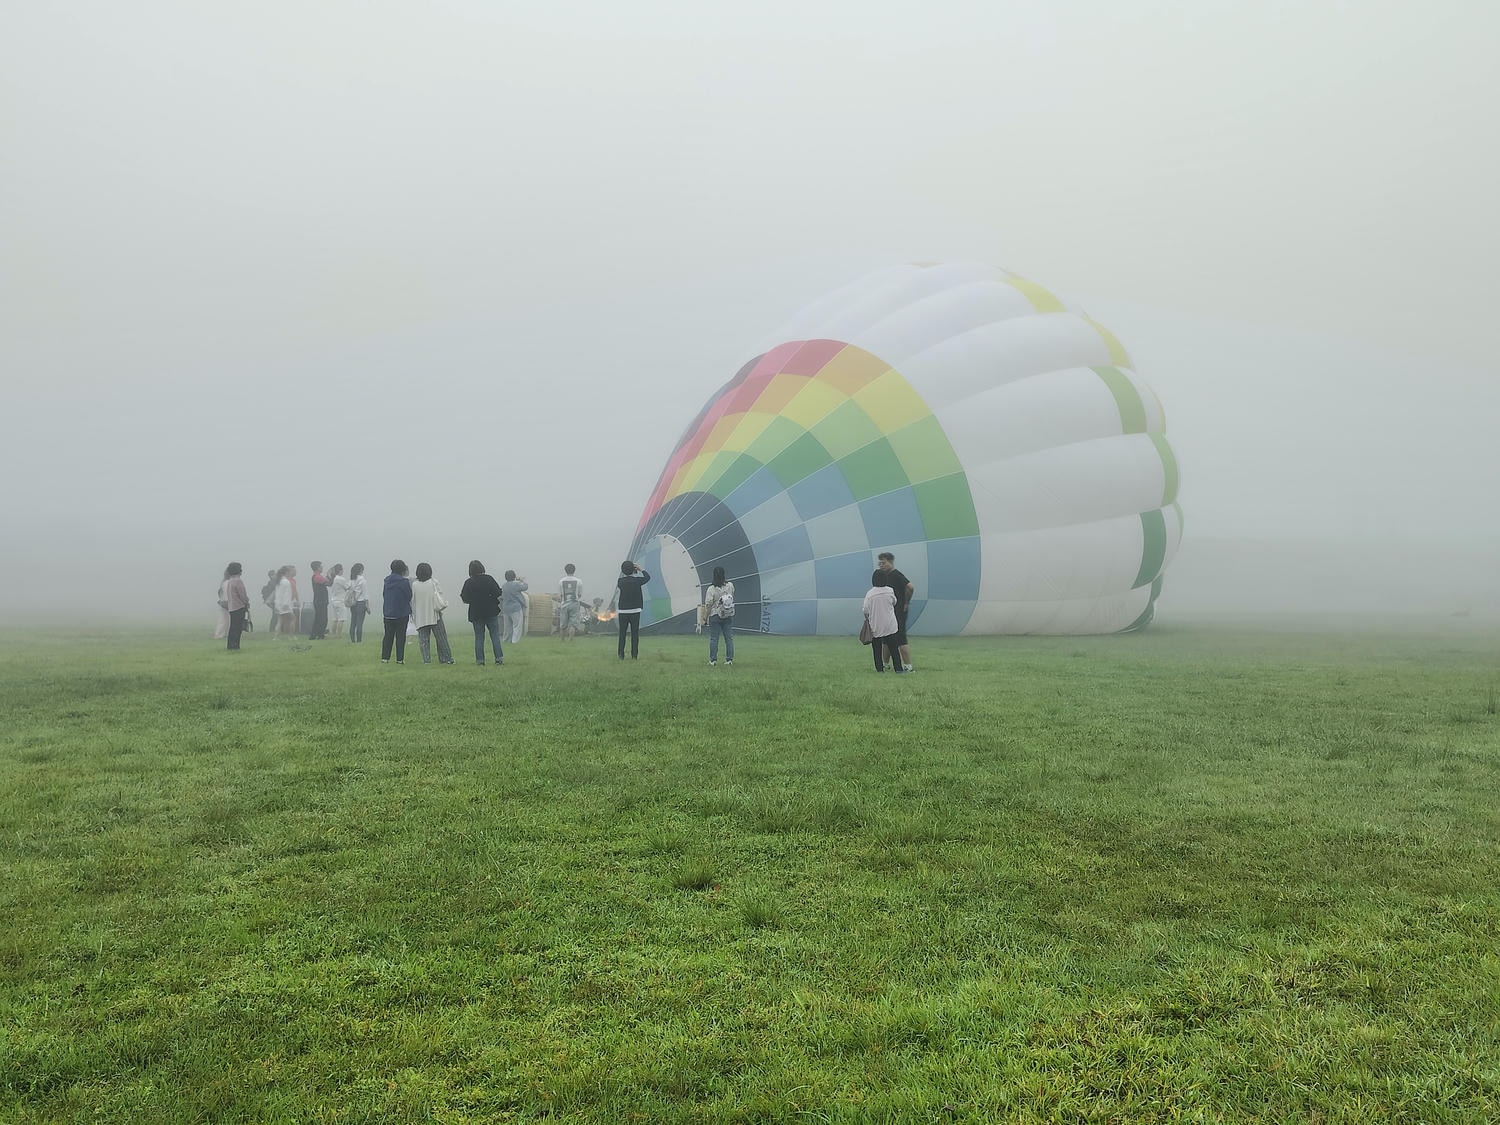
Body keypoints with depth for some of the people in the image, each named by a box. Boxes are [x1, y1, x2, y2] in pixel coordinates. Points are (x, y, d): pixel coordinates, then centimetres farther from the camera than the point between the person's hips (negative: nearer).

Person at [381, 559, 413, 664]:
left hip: (388, 613, 4)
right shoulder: (404, 581, -13)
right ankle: (400, 659, 3)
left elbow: (384, 595, 10)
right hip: (402, 613, -4)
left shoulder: (387, 580, 2)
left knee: (388, 636, 12)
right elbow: (409, 596, -8)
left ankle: (385, 657, 10)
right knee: (400, 636, 3)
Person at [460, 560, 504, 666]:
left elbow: (465, 599, -1)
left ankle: (480, 660, 5)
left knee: (479, 637, 7)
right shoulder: (489, 579, -8)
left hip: (476, 614, 1)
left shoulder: (468, 583, -4)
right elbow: (498, 593, -9)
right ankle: (499, 658, -1)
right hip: (491, 612, -1)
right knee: (495, 636, 5)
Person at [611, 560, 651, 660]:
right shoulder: (637, 580, -9)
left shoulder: (620, 581, -7)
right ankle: (634, 655, 2)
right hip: (635, 611, -1)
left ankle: (621, 655, 6)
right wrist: (641, 569, 22)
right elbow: (647, 577, 10)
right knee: (635, 634, 4)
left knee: (622, 634, 7)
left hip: (622, 612, 1)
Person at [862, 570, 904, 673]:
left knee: (877, 649, 8)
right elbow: (894, 602, 13)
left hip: (875, 627, -1)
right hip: (889, 626, 1)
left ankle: (879, 668, 7)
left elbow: (866, 610, -6)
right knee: (893, 648, 6)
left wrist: (866, 618, 13)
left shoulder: (869, 593, -10)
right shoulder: (890, 591, -6)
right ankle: (898, 668, 5)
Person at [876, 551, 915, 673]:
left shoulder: (896, 575, -16)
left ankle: (908, 666, -5)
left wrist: (906, 603, -16)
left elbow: (910, 587, -26)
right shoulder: (884, 576, 13)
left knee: (901, 640, -8)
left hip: (898, 613, -10)